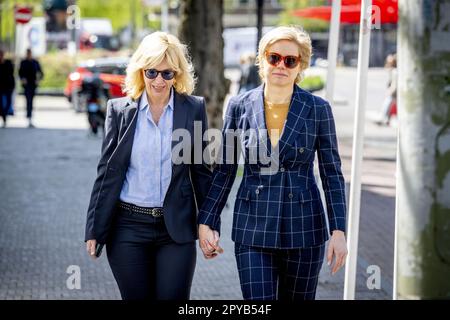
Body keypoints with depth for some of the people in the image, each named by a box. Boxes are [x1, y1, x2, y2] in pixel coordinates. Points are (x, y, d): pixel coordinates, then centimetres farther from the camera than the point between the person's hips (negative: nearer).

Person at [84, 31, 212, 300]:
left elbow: (202, 170, 6)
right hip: (128, 228, 1)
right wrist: (95, 230, 2)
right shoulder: (120, 109, 2)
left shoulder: (194, 109, 1)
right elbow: (107, 173, 4)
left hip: (176, 229, 0)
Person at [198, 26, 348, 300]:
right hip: (253, 229, 0)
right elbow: (224, 170, 7)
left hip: (303, 228, 0)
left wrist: (339, 231, -6)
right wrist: (207, 222, 4)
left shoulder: (318, 109, -2)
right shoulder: (240, 106, 1)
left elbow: (332, 173, 0)